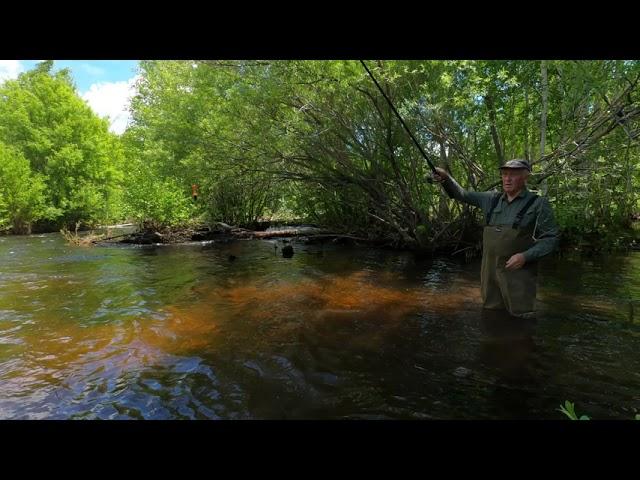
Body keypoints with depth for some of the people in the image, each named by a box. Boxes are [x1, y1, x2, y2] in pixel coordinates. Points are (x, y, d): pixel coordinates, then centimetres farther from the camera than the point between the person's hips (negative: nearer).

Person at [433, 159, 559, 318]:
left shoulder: (538, 203, -5)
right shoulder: (492, 199, 8)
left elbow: (551, 238, -5)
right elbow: (463, 194, 10)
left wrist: (525, 256, -19)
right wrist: (446, 178, -7)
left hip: (518, 274, -4)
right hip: (489, 271, 5)